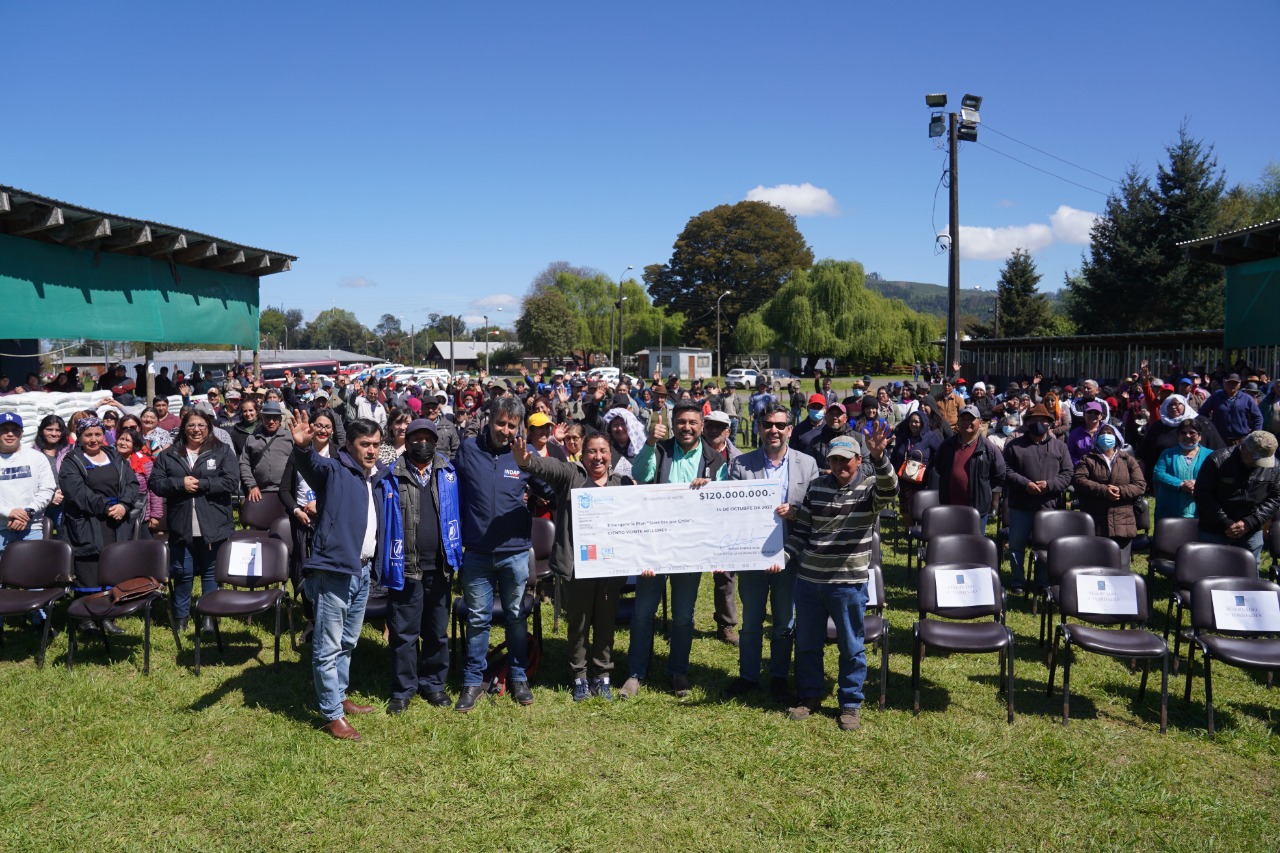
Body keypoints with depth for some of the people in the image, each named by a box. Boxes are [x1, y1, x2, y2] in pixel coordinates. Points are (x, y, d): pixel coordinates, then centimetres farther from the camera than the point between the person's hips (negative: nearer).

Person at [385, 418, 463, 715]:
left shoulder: (448, 473, 4)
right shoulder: (393, 476, -3)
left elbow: (456, 514, 7)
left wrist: (455, 557, -1)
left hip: (439, 566, 2)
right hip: (406, 567, -2)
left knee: (437, 630, 13)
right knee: (404, 632, 5)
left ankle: (433, 683, 27)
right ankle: (403, 689, 17)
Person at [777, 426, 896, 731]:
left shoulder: (869, 488, -6)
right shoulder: (817, 486, 5)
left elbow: (889, 490, -30)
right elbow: (801, 528, 11)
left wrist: (879, 457, -46)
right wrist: (784, 555, -1)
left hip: (848, 583, -4)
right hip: (808, 578, 4)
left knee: (851, 647, 8)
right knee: (806, 643, 14)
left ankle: (851, 704, 24)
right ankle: (810, 697, 31)